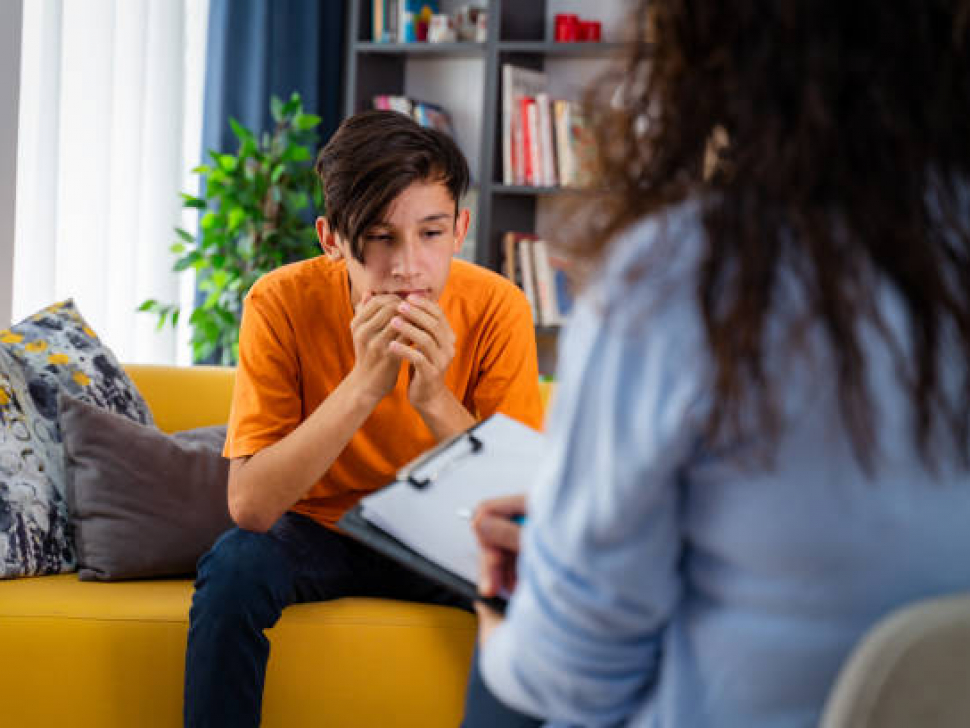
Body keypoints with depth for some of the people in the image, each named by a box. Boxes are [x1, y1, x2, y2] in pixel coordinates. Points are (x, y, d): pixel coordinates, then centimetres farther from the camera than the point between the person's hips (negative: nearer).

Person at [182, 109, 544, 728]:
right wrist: (365, 384, -37)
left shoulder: (496, 309, -18)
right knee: (234, 567, -30)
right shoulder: (282, 303, -20)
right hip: (316, 530, -1)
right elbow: (249, 506, -27)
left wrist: (435, 400, -35)